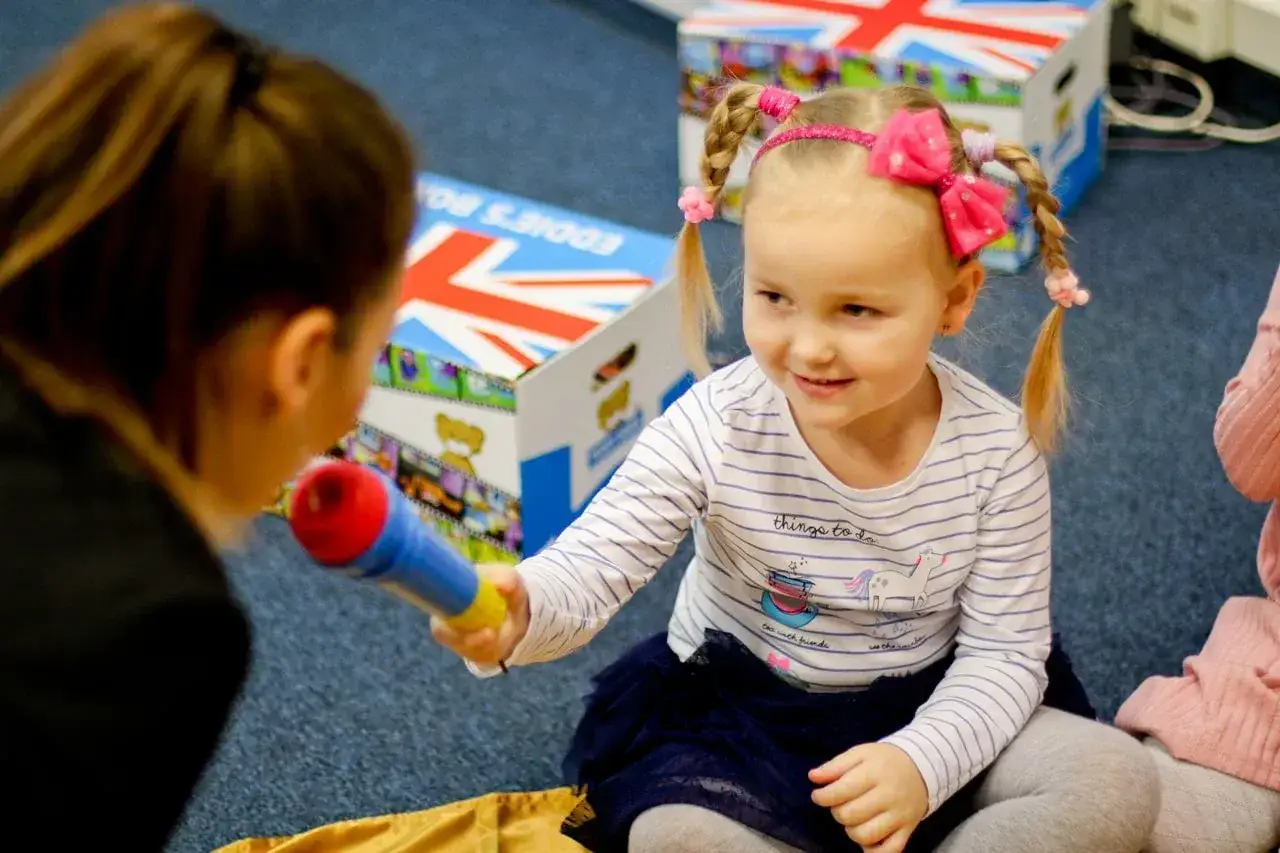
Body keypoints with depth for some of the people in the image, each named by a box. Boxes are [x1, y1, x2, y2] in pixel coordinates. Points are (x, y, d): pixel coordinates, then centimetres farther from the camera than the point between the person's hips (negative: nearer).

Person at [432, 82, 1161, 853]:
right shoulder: (715, 429, -20)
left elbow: (1003, 652, -10)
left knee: (1119, 783, -19)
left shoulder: (995, 450, -16)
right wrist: (520, 609, -48)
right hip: (740, 716, -1)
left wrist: (923, 761, -28)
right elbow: (592, 566, -24)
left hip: (930, 715, 2)